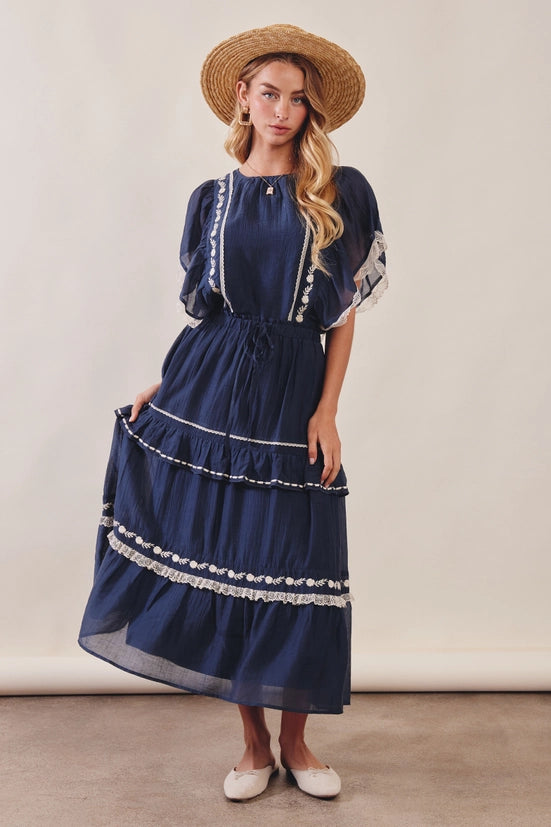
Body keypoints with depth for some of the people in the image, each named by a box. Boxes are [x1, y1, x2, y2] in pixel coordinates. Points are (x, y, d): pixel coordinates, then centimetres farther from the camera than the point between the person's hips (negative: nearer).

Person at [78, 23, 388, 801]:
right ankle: (254, 746, 21)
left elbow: (344, 315, 1)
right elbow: (203, 311, 13)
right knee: (218, 562, 4)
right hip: (208, 395, 2)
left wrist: (326, 412, -6)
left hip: (293, 399, -2)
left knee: (292, 575, 0)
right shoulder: (212, 200, 10)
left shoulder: (341, 195, 3)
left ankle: (295, 742, 23)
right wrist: (161, 389, 5)